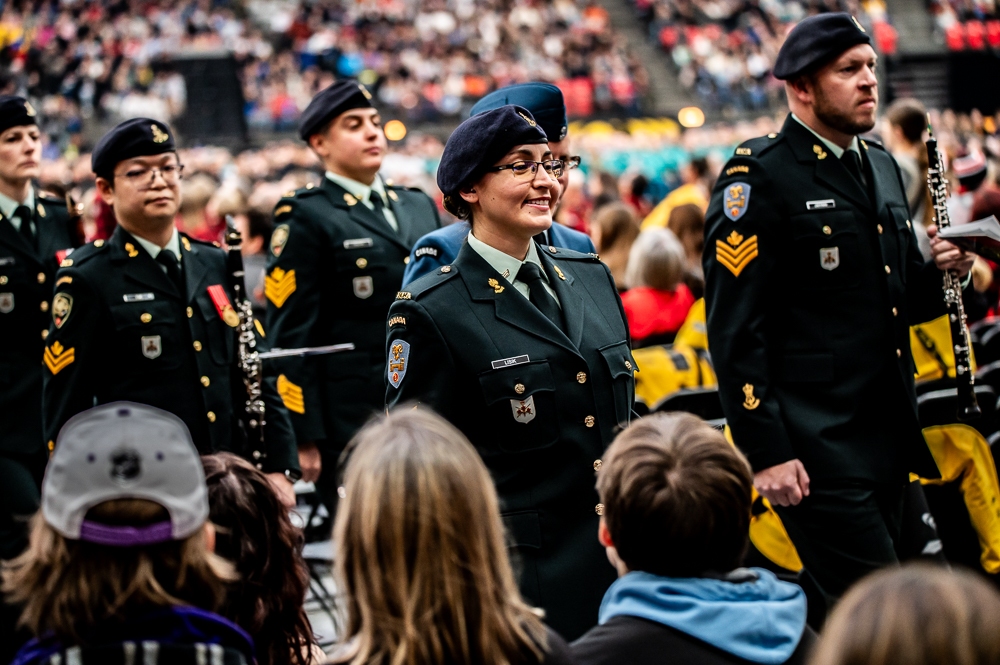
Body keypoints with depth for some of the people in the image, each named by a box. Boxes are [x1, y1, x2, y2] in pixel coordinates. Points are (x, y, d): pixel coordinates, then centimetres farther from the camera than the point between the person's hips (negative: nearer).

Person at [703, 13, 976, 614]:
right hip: (815, 448, -8)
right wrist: (765, 452, -19)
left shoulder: (882, 168, 16)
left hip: (887, 440, 8)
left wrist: (941, 272, 2)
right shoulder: (759, 176, -10)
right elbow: (734, 327, -14)